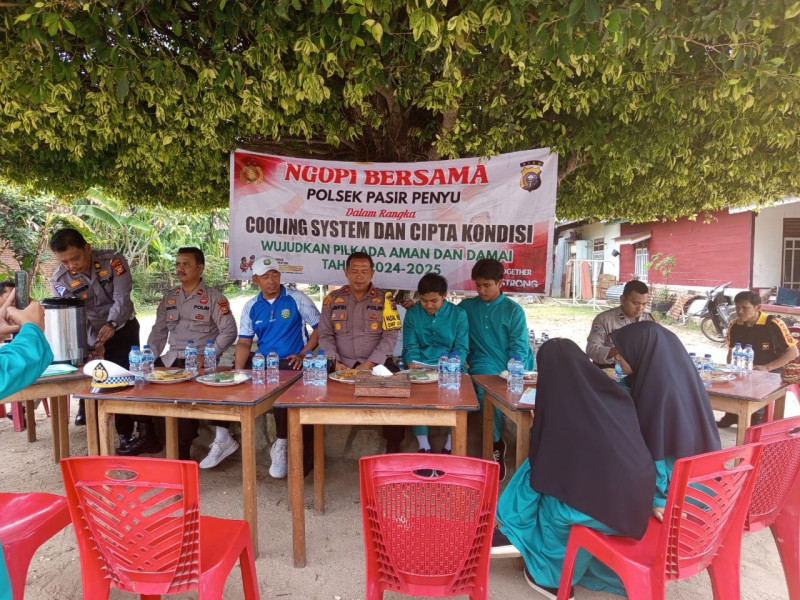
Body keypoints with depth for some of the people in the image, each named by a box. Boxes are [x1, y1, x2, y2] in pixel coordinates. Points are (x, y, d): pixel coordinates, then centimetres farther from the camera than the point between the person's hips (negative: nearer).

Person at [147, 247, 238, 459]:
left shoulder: (213, 297, -2)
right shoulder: (169, 298, 16)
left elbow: (229, 331, -9)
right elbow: (158, 331, 16)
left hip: (200, 362, -6)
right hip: (171, 360, 6)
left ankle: (183, 449, -11)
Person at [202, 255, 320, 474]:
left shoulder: (297, 299, -1)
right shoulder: (251, 306, 10)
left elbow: (320, 327, -1)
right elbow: (244, 342, 6)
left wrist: (303, 354, -12)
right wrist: (238, 369, -11)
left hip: (290, 363, -5)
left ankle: (280, 448, -13)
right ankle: (223, 440, 7)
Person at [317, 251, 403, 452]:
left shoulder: (385, 298, 3)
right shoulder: (332, 299, 9)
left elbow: (390, 336, -4)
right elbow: (325, 335, 5)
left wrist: (369, 364, -15)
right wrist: (335, 362, -11)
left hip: (376, 364, -1)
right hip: (342, 365, 2)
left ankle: (393, 445, -7)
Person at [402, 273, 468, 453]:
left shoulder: (458, 314, 3)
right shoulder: (412, 313, 7)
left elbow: (461, 348, -2)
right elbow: (410, 346, 4)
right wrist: (412, 363, -18)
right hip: (420, 368, 1)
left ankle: (450, 445, -9)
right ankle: (423, 445, -14)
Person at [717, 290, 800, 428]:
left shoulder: (773, 324, -17)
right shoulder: (735, 326, -2)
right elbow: (731, 351, 13)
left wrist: (766, 368, -20)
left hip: (772, 371, -4)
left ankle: (756, 419, -6)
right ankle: (731, 416, 3)